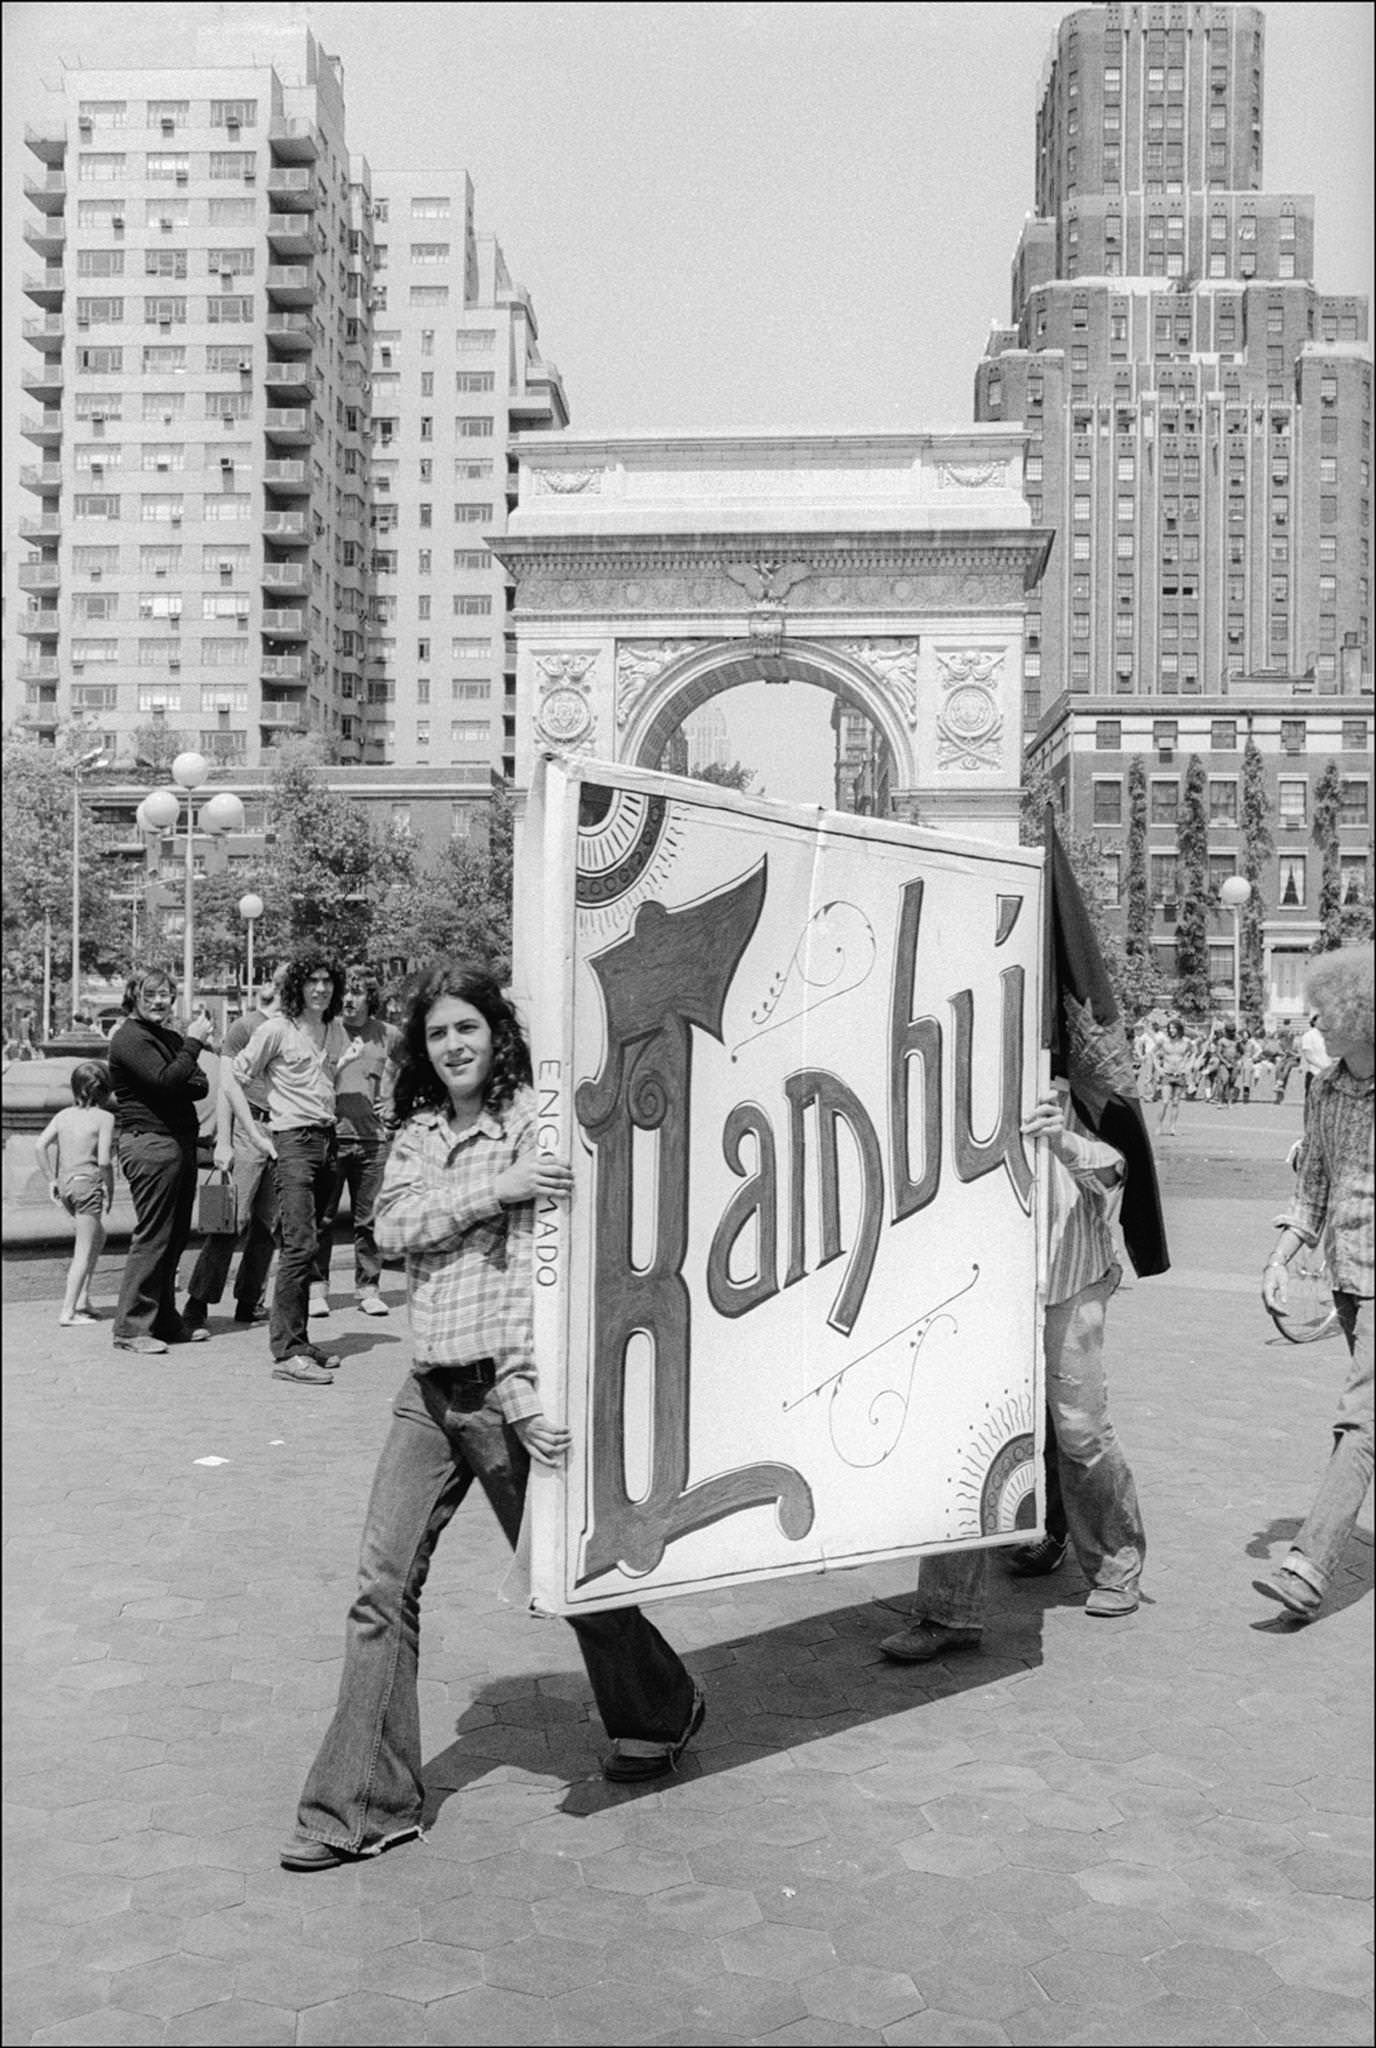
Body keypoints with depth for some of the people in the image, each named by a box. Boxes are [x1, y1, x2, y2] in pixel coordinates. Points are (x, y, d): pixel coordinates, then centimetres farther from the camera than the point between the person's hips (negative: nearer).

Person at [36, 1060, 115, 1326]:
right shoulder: (104, 1118, -9)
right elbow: (104, 1161, -16)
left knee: (98, 1237, 24)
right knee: (84, 1250, -1)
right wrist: (110, 1190, -3)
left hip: (65, 1185, 7)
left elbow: (40, 1145, 2)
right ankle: (68, 1310, -4)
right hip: (88, 1184, -7)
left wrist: (51, 1179, 9)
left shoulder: (64, 1115, 9)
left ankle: (82, 1298, 21)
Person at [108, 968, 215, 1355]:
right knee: (152, 1237, -9)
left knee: (174, 1238, 10)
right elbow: (166, 1080, -20)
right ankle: (130, 1327, -5)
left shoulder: (171, 1038, 20)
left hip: (180, 1142, 8)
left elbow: (201, 1087, 11)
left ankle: (165, 1321, 18)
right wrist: (194, 1042, -14)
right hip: (149, 1143, -8)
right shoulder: (130, 1038, -6)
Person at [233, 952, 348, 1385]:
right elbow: (238, 1075, -1)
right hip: (292, 1140, -7)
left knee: (303, 1244, 11)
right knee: (300, 1244, -14)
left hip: (326, 1138, 7)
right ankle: (287, 1353, -14)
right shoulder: (277, 1029, -7)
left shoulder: (336, 1031, 12)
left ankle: (297, 1341, 17)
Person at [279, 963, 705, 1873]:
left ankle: (660, 1712, 37)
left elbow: (537, 1263, -16)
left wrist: (522, 1394, -24)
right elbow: (393, 1225, -9)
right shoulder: (417, 1134, 10)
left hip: (504, 1389, -5)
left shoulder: (535, 1122, -8)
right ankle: (362, 1805, 10)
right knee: (384, 1582, 0)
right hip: (429, 1390, 5)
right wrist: (498, 1186, -21)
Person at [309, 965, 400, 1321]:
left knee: (368, 1219, 5)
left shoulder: (388, 1035, 7)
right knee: (321, 1217, -1)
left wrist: (390, 1102, 10)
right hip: (328, 1134, -2)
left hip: (372, 1136, 2)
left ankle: (369, 1288, 12)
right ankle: (317, 1287, 6)